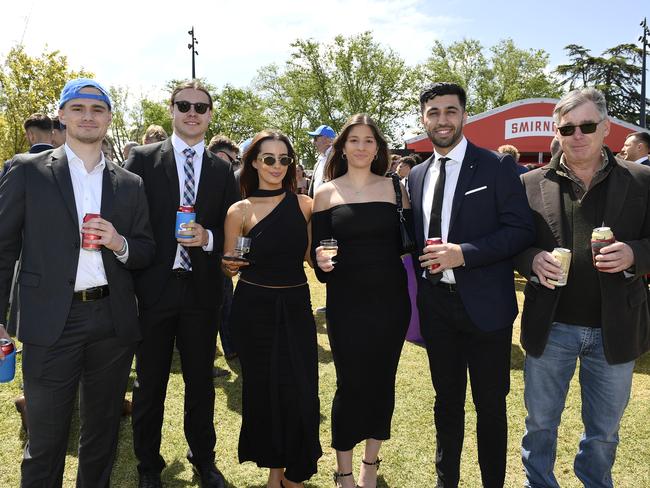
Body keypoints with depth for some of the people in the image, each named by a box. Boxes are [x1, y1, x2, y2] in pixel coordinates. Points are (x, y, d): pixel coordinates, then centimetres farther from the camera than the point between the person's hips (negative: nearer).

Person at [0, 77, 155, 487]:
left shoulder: (130, 184, 8)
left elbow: (147, 252, 10)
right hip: (52, 322, -2)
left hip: (113, 322, 3)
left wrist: (120, 244, -11)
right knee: (46, 436, 8)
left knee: (103, 429, 17)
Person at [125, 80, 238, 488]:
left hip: (202, 290, 2)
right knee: (150, 383, 13)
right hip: (154, 287, -1)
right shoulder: (143, 159, 0)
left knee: (201, 381, 16)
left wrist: (208, 237, -14)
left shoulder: (223, 170, 6)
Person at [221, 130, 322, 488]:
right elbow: (228, 267, 4)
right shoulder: (240, 211, -2)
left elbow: (311, 255, 8)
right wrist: (230, 265, -17)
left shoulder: (304, 204, 2)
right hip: (254, 309, -1)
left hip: (296, 305, 1)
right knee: (264, 389, 9)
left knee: (300, 392, 0)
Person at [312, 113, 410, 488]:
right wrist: (321, 261, -20)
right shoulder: (326, 193, 2)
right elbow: (318, 249, 1)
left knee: (382, 381, 12)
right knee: (350, 384, 4)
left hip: (390, 300, 2)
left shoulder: (394, 187, 4)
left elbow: (406, 242, 5)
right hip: (346, 302, -1)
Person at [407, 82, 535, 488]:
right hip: (436, 305, 5)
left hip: (484, 304, -4)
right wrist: (423, 277, 6)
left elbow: (521, 230, -12)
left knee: (490, 404, 10)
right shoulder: (418, 175, 8)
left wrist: (463, 253, -22)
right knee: (447, 400, 19)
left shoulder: (497, 166, -7)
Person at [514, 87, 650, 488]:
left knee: (604, 430, 19)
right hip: (550, 327, 0)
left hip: (614, 330, 1)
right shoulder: (532, 184, -1)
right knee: (540, 423, 16)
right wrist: (533, 260, -17)